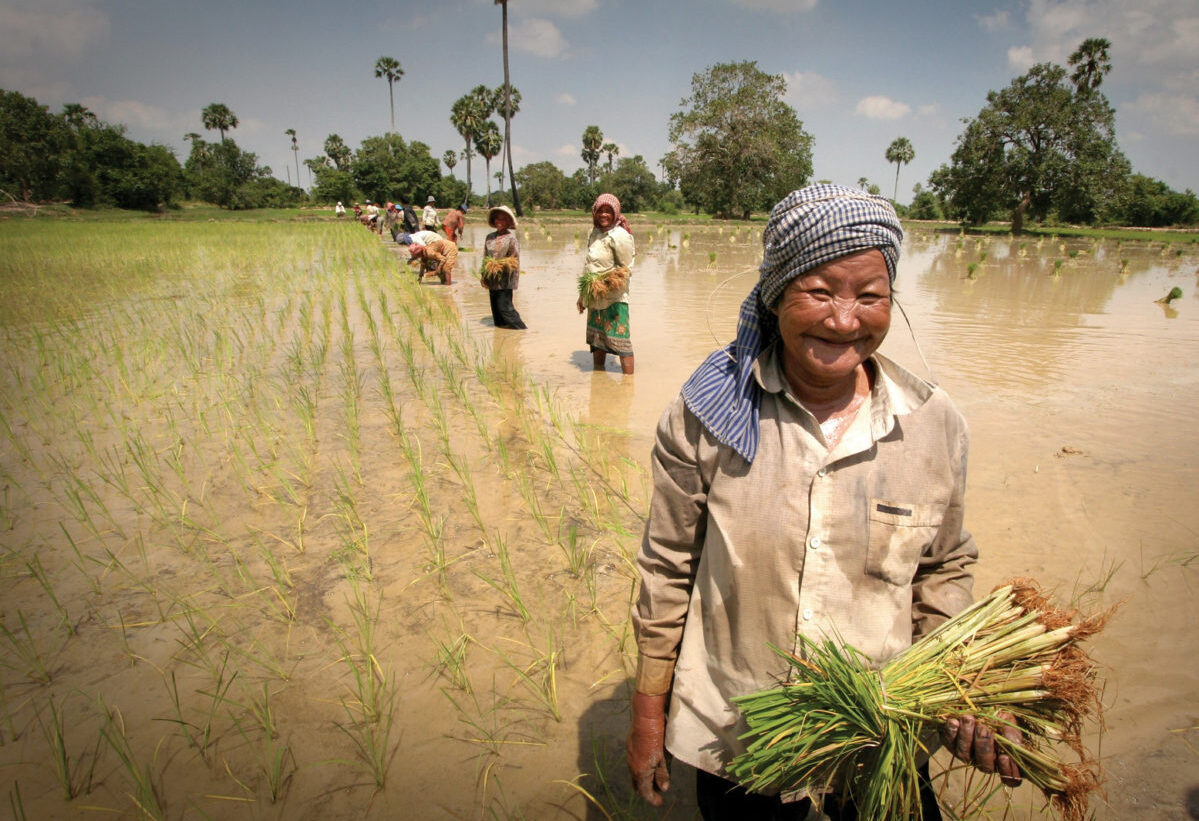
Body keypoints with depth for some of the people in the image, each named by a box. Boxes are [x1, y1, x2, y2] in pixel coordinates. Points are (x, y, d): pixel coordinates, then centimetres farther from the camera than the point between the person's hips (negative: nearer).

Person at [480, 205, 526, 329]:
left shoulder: (511, 238, -6)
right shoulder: (490, 237, 11)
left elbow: (515, 260, -7)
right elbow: (485, 258, 15)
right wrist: (484, 277, 9)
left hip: (505, 280, -6)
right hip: (492, 280, 6)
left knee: (504, 306, -9)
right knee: (495, 307, 10)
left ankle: (521, 329, -1)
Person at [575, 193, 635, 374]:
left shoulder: (619, 235, -12)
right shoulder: (595, 233, 12)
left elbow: (626, 267, -10)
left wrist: (613, 282, -24)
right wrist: (583, 296, 18)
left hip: (614, 297, -8)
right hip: (595, 297, 8)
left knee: (618, 338, -10)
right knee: (596, 338, 16)